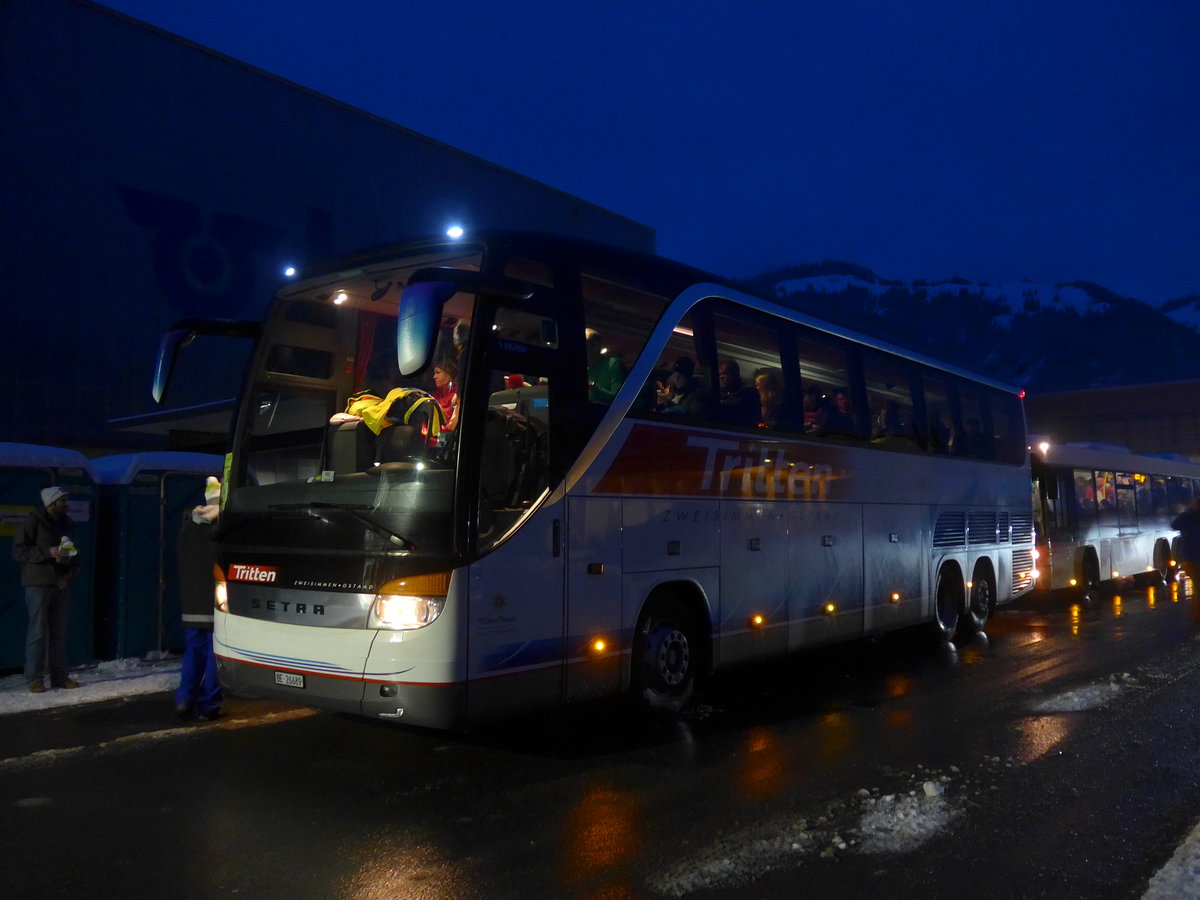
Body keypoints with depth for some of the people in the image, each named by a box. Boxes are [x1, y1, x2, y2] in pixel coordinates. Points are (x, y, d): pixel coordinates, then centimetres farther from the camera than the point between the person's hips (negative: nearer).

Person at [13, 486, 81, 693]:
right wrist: (47, 552, -20)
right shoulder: (34, 520, -6)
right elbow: (18, 551, -10)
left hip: (61, 585, 6)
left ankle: (59, 676, 14)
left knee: (59, 632, 8)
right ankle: (35, 679, 0)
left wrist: (70, 576, 1)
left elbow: (74, 555, 17)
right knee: (38, 632, -5)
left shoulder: (67, 523, 12)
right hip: (38, 585, -6)